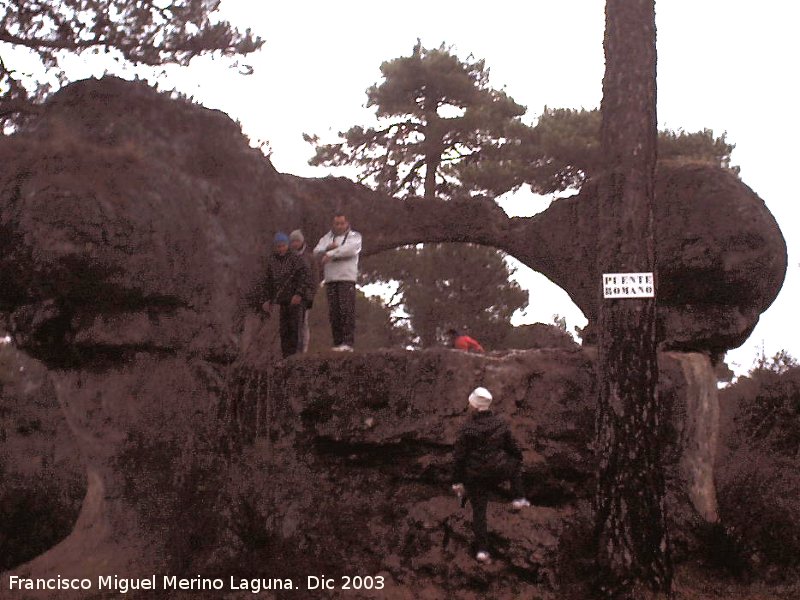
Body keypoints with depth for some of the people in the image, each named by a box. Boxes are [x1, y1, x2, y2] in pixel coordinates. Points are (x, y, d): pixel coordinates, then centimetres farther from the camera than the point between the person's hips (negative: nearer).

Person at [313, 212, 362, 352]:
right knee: (333, 312, 0)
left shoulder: (354, 236, 9)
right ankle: (338, 343, 3)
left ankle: (348, 343, -16)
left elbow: (350, 249, -12)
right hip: (330, 279, 4)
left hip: (347, 278, -4)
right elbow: (317, 251, 4)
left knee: (347, 309, -13)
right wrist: (328, 248, -15)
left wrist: (331, 253, -16)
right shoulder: (327, 238, 20)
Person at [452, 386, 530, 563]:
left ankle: (482, 550, 11)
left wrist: (457, 481, -5)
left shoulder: (467, 429, -17)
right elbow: (514, 449, 8)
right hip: (499, 472, 2)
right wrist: (518, 461, 29)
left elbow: (458, 457, -14)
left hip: (475, 477, -2)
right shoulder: (500, 425, -5)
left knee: (478, 511, 12)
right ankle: (518, 499, 28)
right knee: (515, 463, 33)